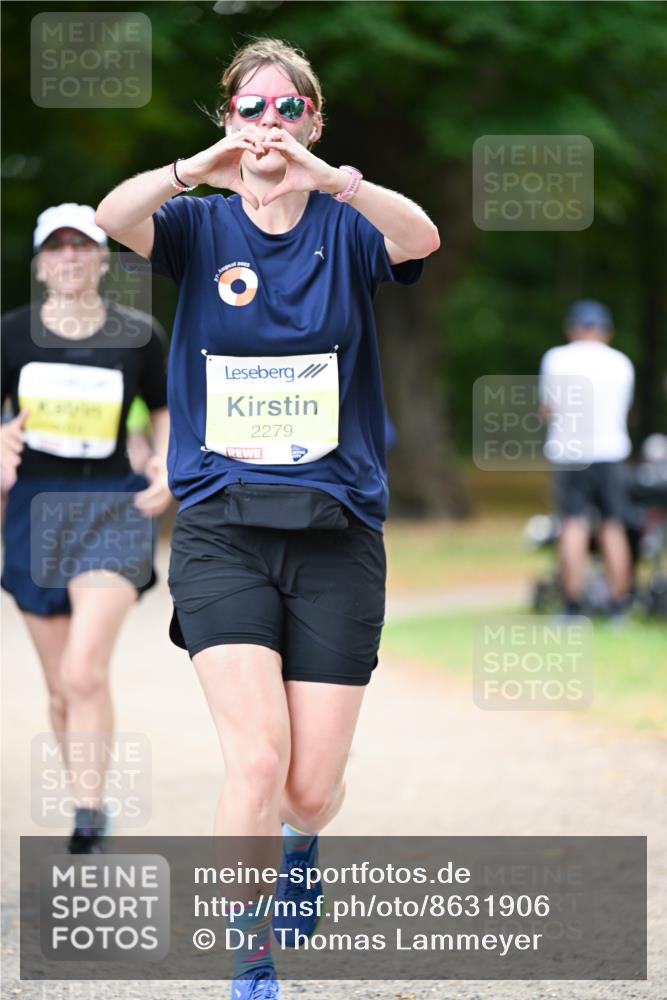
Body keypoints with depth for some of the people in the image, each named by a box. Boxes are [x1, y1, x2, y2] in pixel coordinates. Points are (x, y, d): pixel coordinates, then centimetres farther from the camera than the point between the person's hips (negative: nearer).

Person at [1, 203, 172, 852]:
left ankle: (88, 817, -17)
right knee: (60, 687, 7)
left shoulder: (138, 335, 1)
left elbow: (165, 409, 14)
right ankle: (90, 802, 24)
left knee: (84, 672, -19)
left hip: (112, 508, -2)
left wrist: (167, 468, -3)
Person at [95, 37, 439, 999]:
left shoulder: (346, 226, 3)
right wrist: (201, 168, -37)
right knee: (258, 755, -18)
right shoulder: (200, 226, 4)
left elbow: (422, 237, -21)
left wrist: (327, 176, -39)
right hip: (223, 529, -1)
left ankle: (298, 845, 40)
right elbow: (112, 216, -18)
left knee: (315, 783, 2)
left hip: (336, 531, 1)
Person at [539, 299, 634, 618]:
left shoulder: (556, 359, 0)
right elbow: (623, 411, 11)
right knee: (613, 526, 6)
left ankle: (574, 606, -10)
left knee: (573, 527, -4)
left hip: (567, 452, -1)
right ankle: (618, 605, 6)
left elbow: (547, 409, 7)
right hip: (610, 452, 1)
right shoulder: (621, 364, 5)